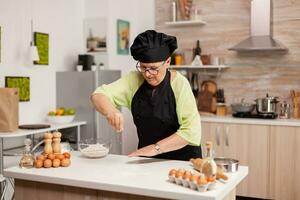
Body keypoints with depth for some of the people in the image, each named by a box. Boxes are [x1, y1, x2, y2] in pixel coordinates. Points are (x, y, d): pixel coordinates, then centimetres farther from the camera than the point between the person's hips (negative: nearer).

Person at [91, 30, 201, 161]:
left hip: (182, 160, -1)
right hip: (146, 160, 1)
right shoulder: (133, 80, -4)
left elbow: (192, 131, -19)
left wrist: (156, 148, -25)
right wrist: (110, 111, -30)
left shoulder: (180, 84, -13)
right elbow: (98, 95, -10)